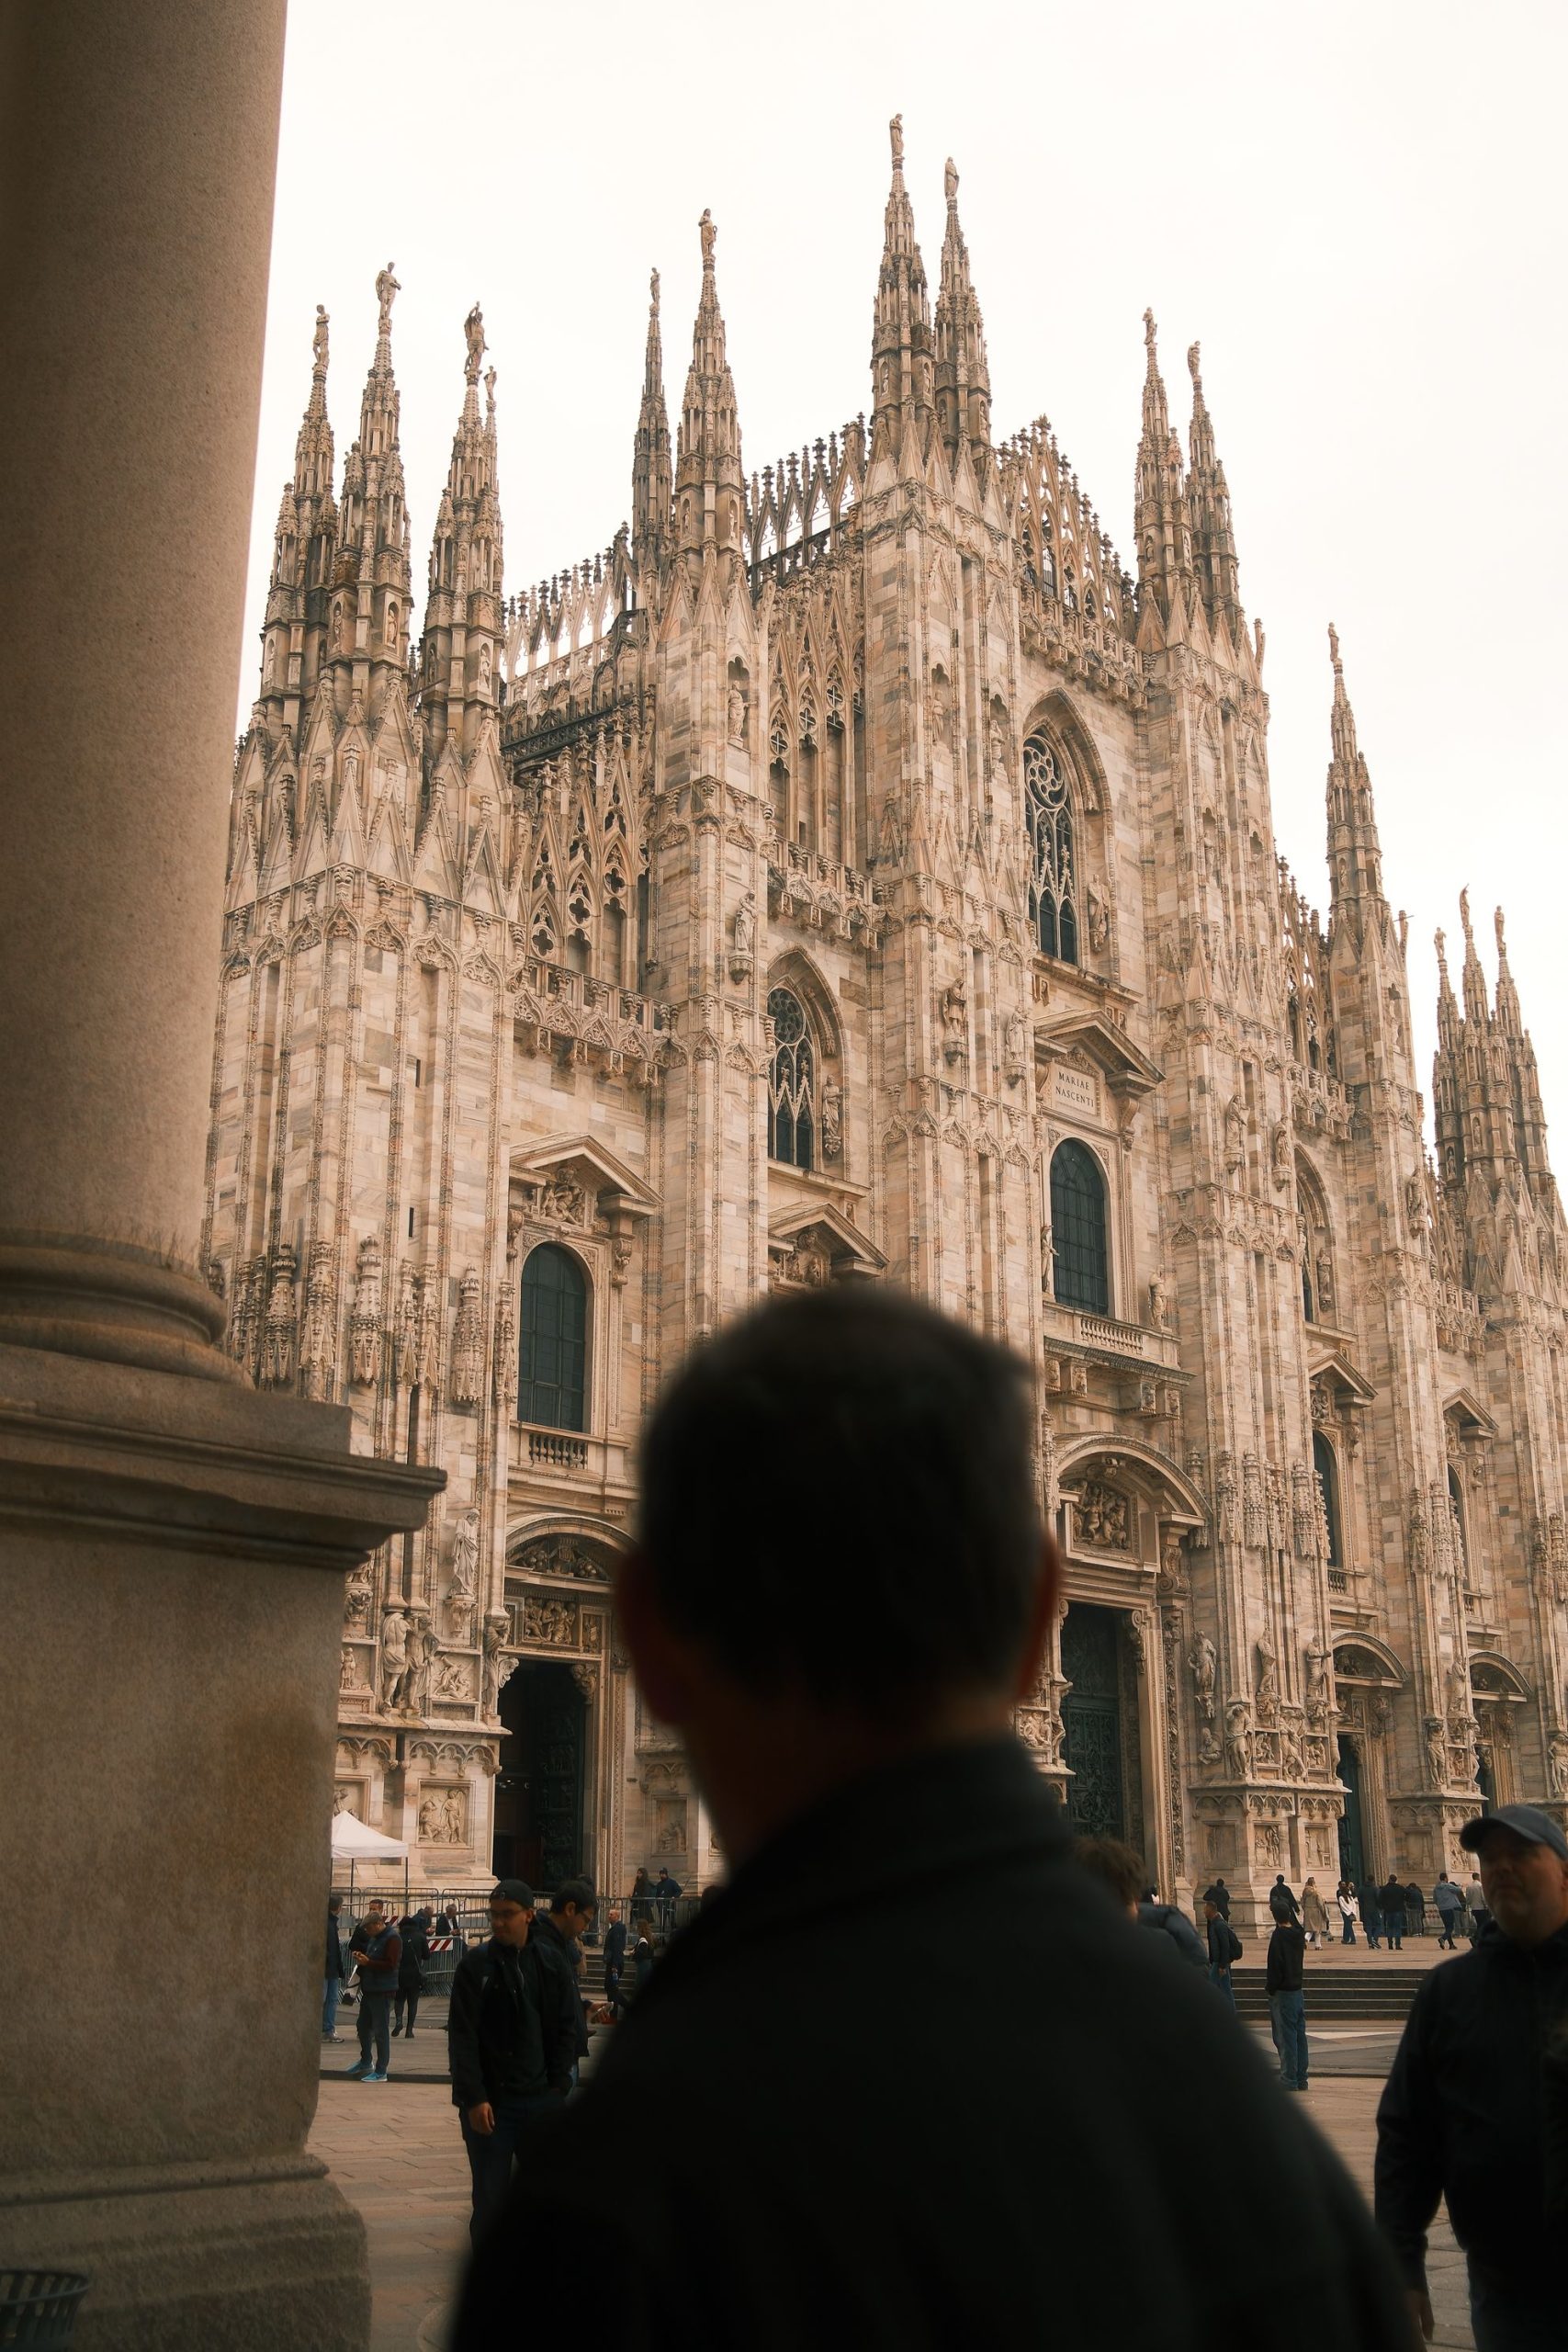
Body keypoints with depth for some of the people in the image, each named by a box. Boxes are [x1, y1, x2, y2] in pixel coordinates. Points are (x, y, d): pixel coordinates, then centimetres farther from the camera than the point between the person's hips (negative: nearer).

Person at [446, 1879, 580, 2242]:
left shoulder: (551, 1966, 6)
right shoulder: (475, 1966, -2)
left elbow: (566, 2030, 10)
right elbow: (462, 2037, -5)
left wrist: (558, 2086, 0)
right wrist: (474, 2098, -13)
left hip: (541, 2101, 3)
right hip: (490, 2103, -2)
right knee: (491, 2199, 0)